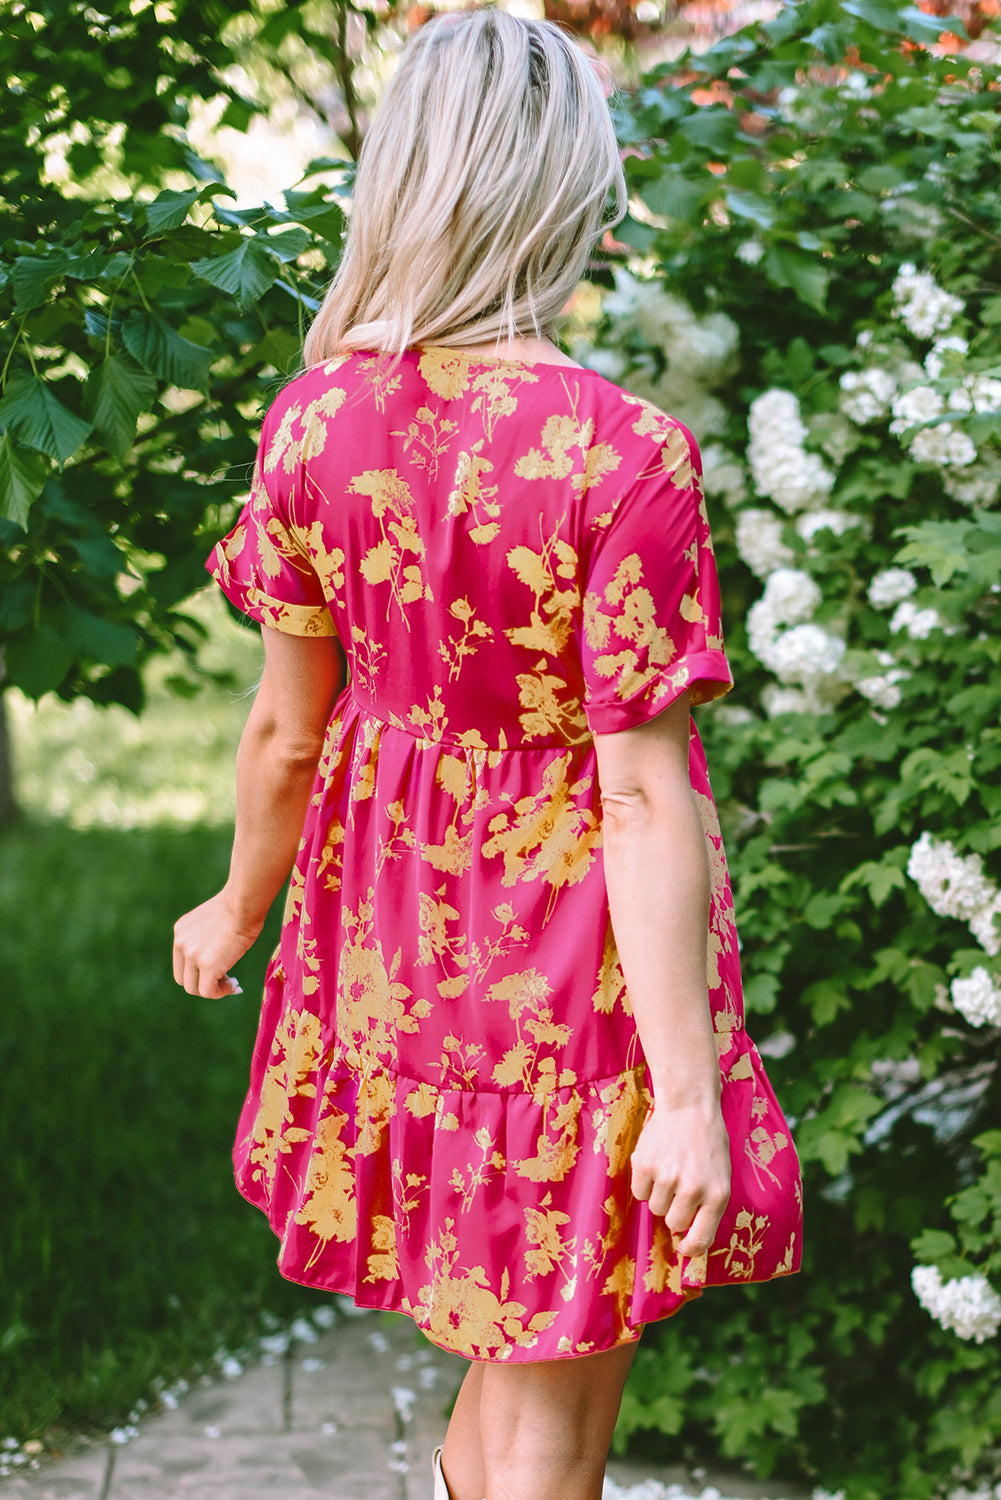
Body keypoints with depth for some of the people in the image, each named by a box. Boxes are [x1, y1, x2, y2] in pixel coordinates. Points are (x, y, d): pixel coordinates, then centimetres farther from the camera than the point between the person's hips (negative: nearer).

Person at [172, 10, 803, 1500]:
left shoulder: (315, 418, -9)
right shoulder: (622, 455, -24)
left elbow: (286, 725, 1)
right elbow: (640, 793, -22)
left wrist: (241, 904, 20)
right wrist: (686, 1091, -15)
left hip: (394, 919, 6)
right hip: (567, 935, -5)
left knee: (510, 1338, 28)